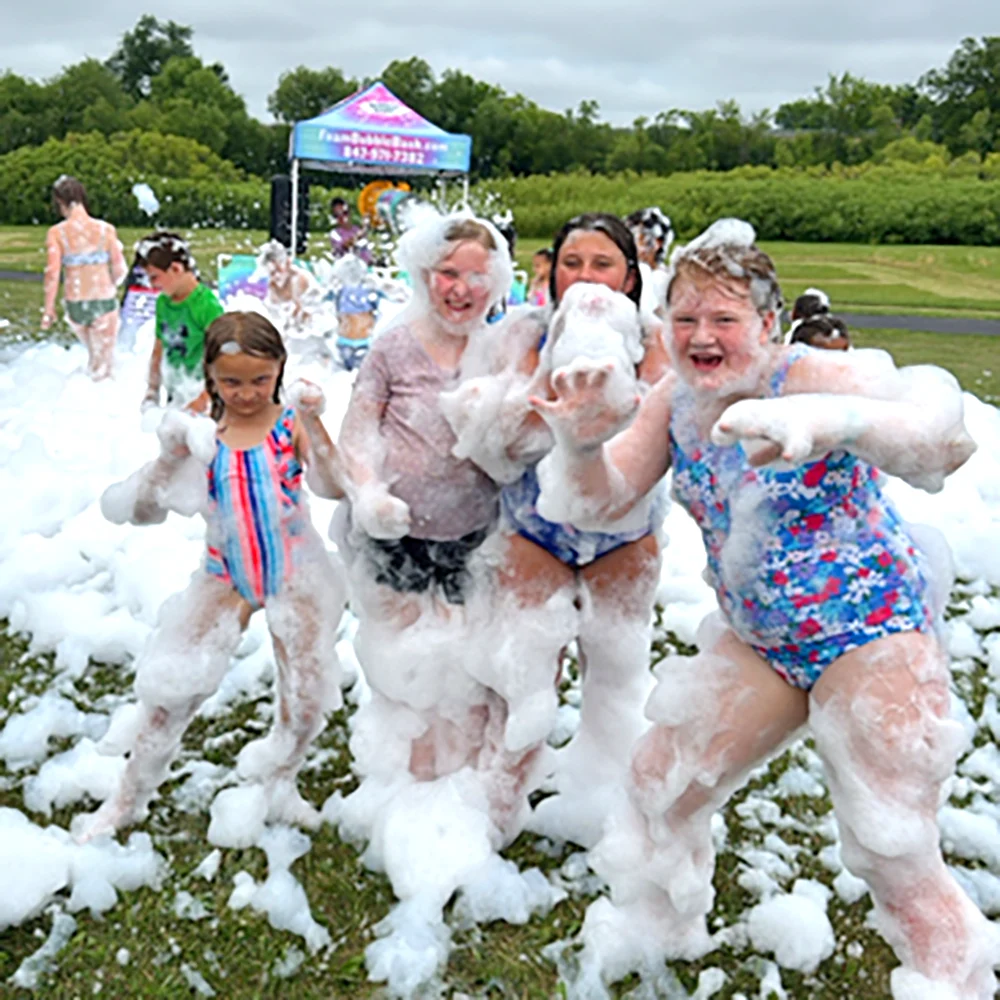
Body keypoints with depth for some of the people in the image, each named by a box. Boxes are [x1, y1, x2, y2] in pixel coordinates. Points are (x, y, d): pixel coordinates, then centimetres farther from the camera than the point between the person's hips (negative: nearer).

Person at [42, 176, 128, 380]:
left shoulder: (56, 233, -8)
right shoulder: (105, 229, -8)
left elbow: (52, 273, -11)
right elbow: (120, 269, -4)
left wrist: (49, 309, 0)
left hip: (75, 304, 2)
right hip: (104, 302, -2)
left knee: (93, 354, 29)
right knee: (103, 361, 9)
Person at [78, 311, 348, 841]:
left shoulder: (291, 423, -11)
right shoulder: (201, 433, -7)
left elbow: (331, 487, -28)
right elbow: (140, 510, -10)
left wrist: (312, 421, -36)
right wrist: (170, 456, -25)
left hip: (293, 573, -1)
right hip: (226, 575, 1)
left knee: (306, 699, 6)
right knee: (173, 691, 2)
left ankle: (279, 783, 35)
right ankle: (128, 798, 21)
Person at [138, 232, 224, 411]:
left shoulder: (207, 305, -17)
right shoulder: (162, 303, 6)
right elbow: (158, 351, 15)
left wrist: (202, 399, -19)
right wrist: (151, 392, 11)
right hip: (175, 398, 7)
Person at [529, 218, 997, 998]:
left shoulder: (813, 376, -23)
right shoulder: (674, 402, -2)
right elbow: (604, 502, 1)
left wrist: (832, 419, -59)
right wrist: (582, 444, -22)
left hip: (870, 632, -7)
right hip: (758, 641, 7)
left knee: (894, 857, -6)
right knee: (660, 780, 15)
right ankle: (654, 931, 42)